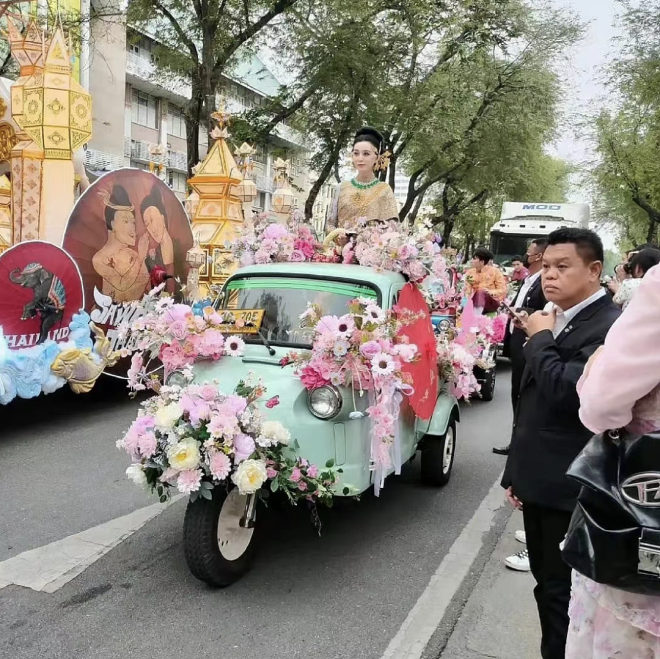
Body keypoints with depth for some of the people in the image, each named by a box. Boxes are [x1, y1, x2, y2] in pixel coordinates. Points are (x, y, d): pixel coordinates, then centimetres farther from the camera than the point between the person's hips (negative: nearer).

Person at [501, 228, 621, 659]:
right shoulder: (553, 320, 9)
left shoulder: (611, 326, -17)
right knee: (548, 586, 19)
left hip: (571, 489, -8)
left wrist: (541, 339, -15)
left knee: (565, 592, 5)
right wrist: (517, 473, 17)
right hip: (540, 484, 8)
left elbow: (569, 391, -32)